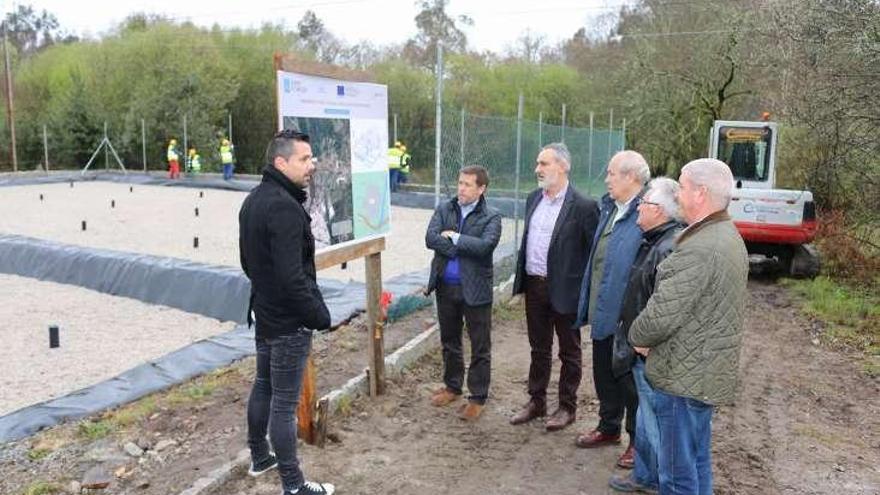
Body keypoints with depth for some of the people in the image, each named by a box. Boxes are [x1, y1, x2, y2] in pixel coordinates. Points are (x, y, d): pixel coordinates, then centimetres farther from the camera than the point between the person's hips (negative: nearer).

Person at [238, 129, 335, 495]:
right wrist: (319, 314, -17)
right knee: (285, 403, 0)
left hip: (264, 313, 10)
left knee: (264, 385, 22)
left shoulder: (254, 200, 8)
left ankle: (259, 457, 40)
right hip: (288, 321, -10)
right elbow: (291, 276, -28)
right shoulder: (284, 207, -24)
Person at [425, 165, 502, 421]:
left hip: (475, 289, -4)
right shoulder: (444, 209, 4)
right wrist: (464, 248, -16)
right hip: (445, 286, 4)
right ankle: (452, 386, 37)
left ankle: (477, 397, 18)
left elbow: (485, 246, -22)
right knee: (449, 341, 19)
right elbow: (430, 238, -10)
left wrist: (454, 238, -14)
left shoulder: (491, 217, -6)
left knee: (480, 347, 5)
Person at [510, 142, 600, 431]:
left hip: (564, 289, -6)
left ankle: (567, 407, 26)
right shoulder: (533, 199, 7)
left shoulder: (583, 207, -15)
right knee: (539, 349, 19)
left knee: (569, 351, 12)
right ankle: (536, 402, 33)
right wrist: (521, 278, 12)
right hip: (534, 286, 6)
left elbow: (595, 250, -13)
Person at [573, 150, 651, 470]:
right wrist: (589, 305, 15)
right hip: (602, 311, 8)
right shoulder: (610, 208, 8)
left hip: (627, 315, -8)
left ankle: (638, 440, 28)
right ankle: (609, 428, 40)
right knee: (604, 375, 21)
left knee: (631, 380, 9)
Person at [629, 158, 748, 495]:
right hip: (709, 373, 10)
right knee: (698, 461, 22)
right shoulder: (730, 237, 10)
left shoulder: (699, 250, -24)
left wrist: (638, 337, -3)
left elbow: (661, 314, -25)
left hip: (684, 377, -10)